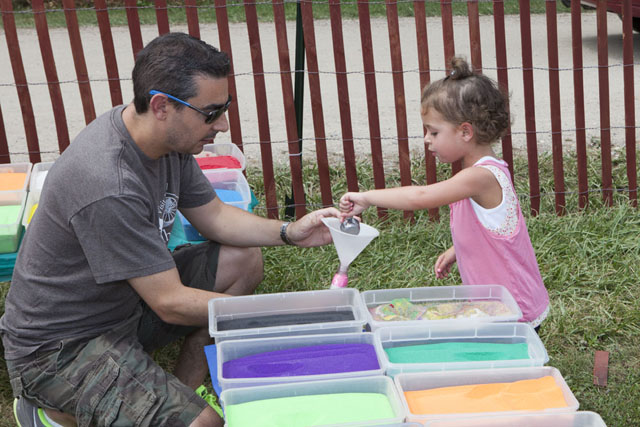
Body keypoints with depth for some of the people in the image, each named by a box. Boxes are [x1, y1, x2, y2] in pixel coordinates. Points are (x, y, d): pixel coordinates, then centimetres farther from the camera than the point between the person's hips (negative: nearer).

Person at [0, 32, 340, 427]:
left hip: (128, 301, 9)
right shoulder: (109, 188, -34)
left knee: (245, 260, 6)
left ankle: (184, 390, 11)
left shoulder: (170, 138, -7)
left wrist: (289, 232, -6)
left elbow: (213, 216, 9)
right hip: (60, 346, -9)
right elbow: (171, 303, -27)